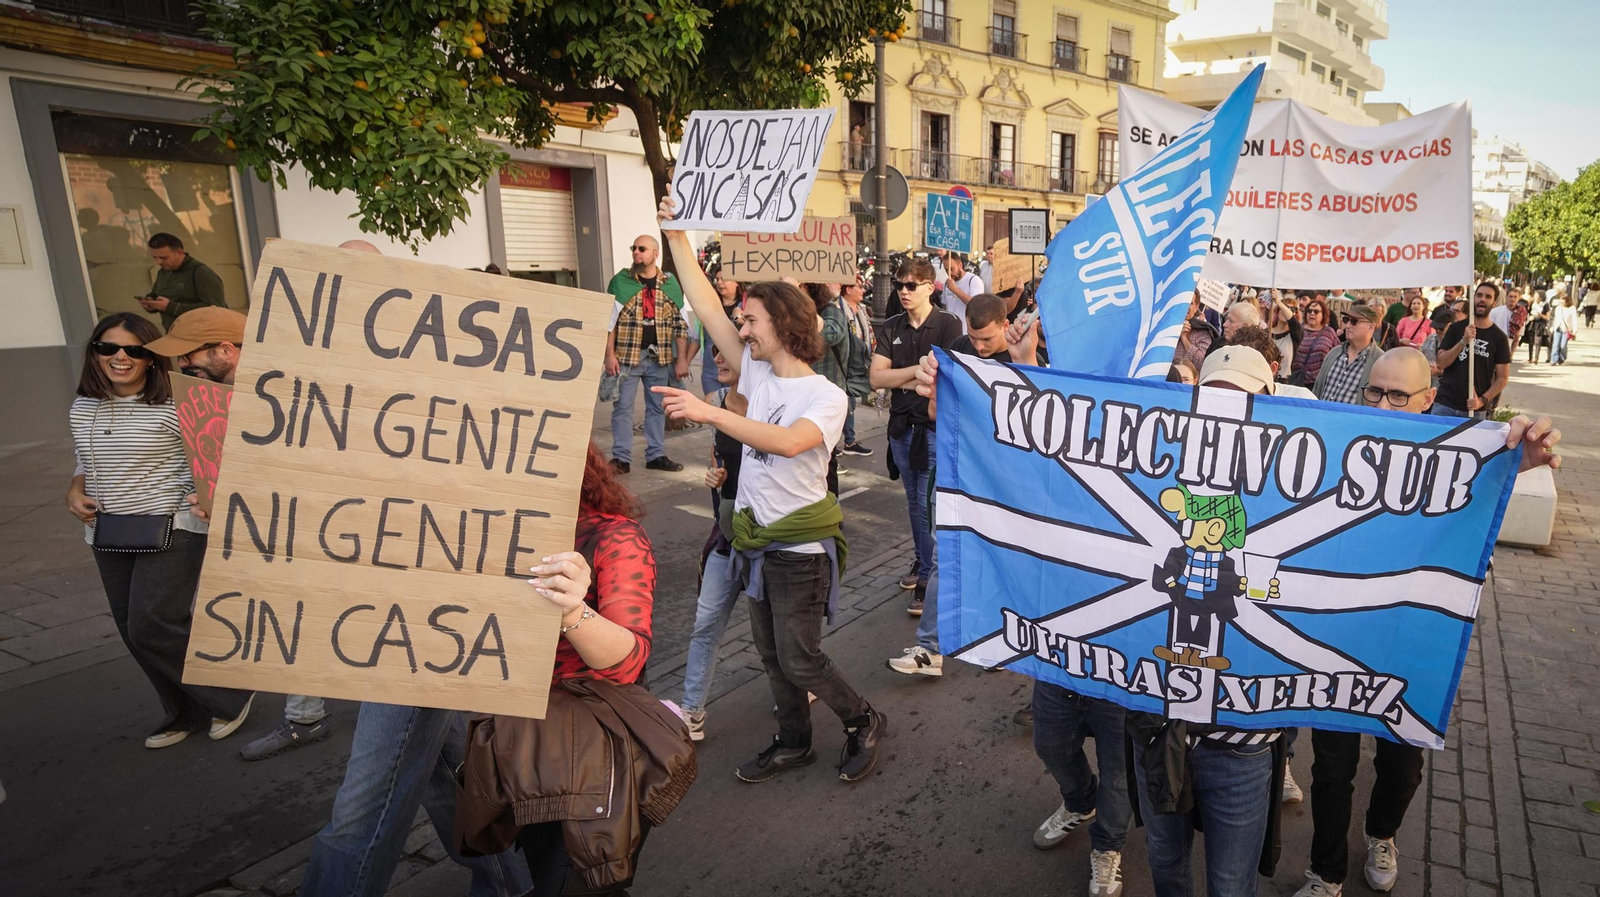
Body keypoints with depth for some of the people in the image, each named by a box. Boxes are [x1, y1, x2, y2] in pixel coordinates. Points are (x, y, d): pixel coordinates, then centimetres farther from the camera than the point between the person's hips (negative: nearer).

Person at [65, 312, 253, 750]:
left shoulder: (174, 407, -12)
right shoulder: (83, 409, 8)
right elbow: (86, 465, 20)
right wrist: (76, 491, 1)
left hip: (172, 532, -7)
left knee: (153, 627, -12)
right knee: (132, 631, 11)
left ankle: (230, 698, 10)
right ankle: (186, 714, 29)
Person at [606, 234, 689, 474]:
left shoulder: (670, 283, 4)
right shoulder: (620, 281, -1)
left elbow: (680, 324, 6)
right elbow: (609, 320, -2)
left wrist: (681, 359, 1)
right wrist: (610, 355, -9)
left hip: (660, 357, 2)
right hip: (627, 355, -2)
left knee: (657, 407, 10)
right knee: (622, 407, 1)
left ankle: (656, 455, 20)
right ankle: (621, 457, 8)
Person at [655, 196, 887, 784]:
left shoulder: (827, 396, -16)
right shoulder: (756, 374, 2)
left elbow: (788, 441, -36)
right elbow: (706, 307, 1)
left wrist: (709, 412, -41)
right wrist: (677, 234, -1)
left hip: (800, 548, -7)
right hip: (756, 537, 7)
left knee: (799, 659, 2)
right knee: (772, 653, 17)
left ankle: (863, 721, 27)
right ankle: (795, 742, 36)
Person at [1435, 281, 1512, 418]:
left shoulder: (1499, 337, 3)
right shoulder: (1456, 328, 4)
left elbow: (1502, 377, 2)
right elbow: (1441, 363, -4)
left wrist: (1483, 400, -12)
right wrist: (1463, 341, -16)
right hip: (1445, 404, 0)